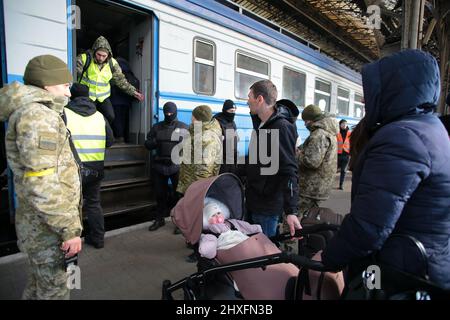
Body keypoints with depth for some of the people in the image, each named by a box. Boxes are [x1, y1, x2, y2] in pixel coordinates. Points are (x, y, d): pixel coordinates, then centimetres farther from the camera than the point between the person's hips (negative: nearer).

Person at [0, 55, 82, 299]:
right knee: (54, 290, 6)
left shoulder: (38, 112, 14)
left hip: (42, 224, 10)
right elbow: (40, 184, -28)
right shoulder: (37, 114, -19)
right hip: (47, 227, -10)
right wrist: (70, 229, -24)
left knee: (40, 283, 24)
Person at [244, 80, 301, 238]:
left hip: (268, 207, -8)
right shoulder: (260, 123, 9)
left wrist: (291, 211, -26)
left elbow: (289, 172, -23)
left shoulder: (282, 127, -18)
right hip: (253, 201, 8)